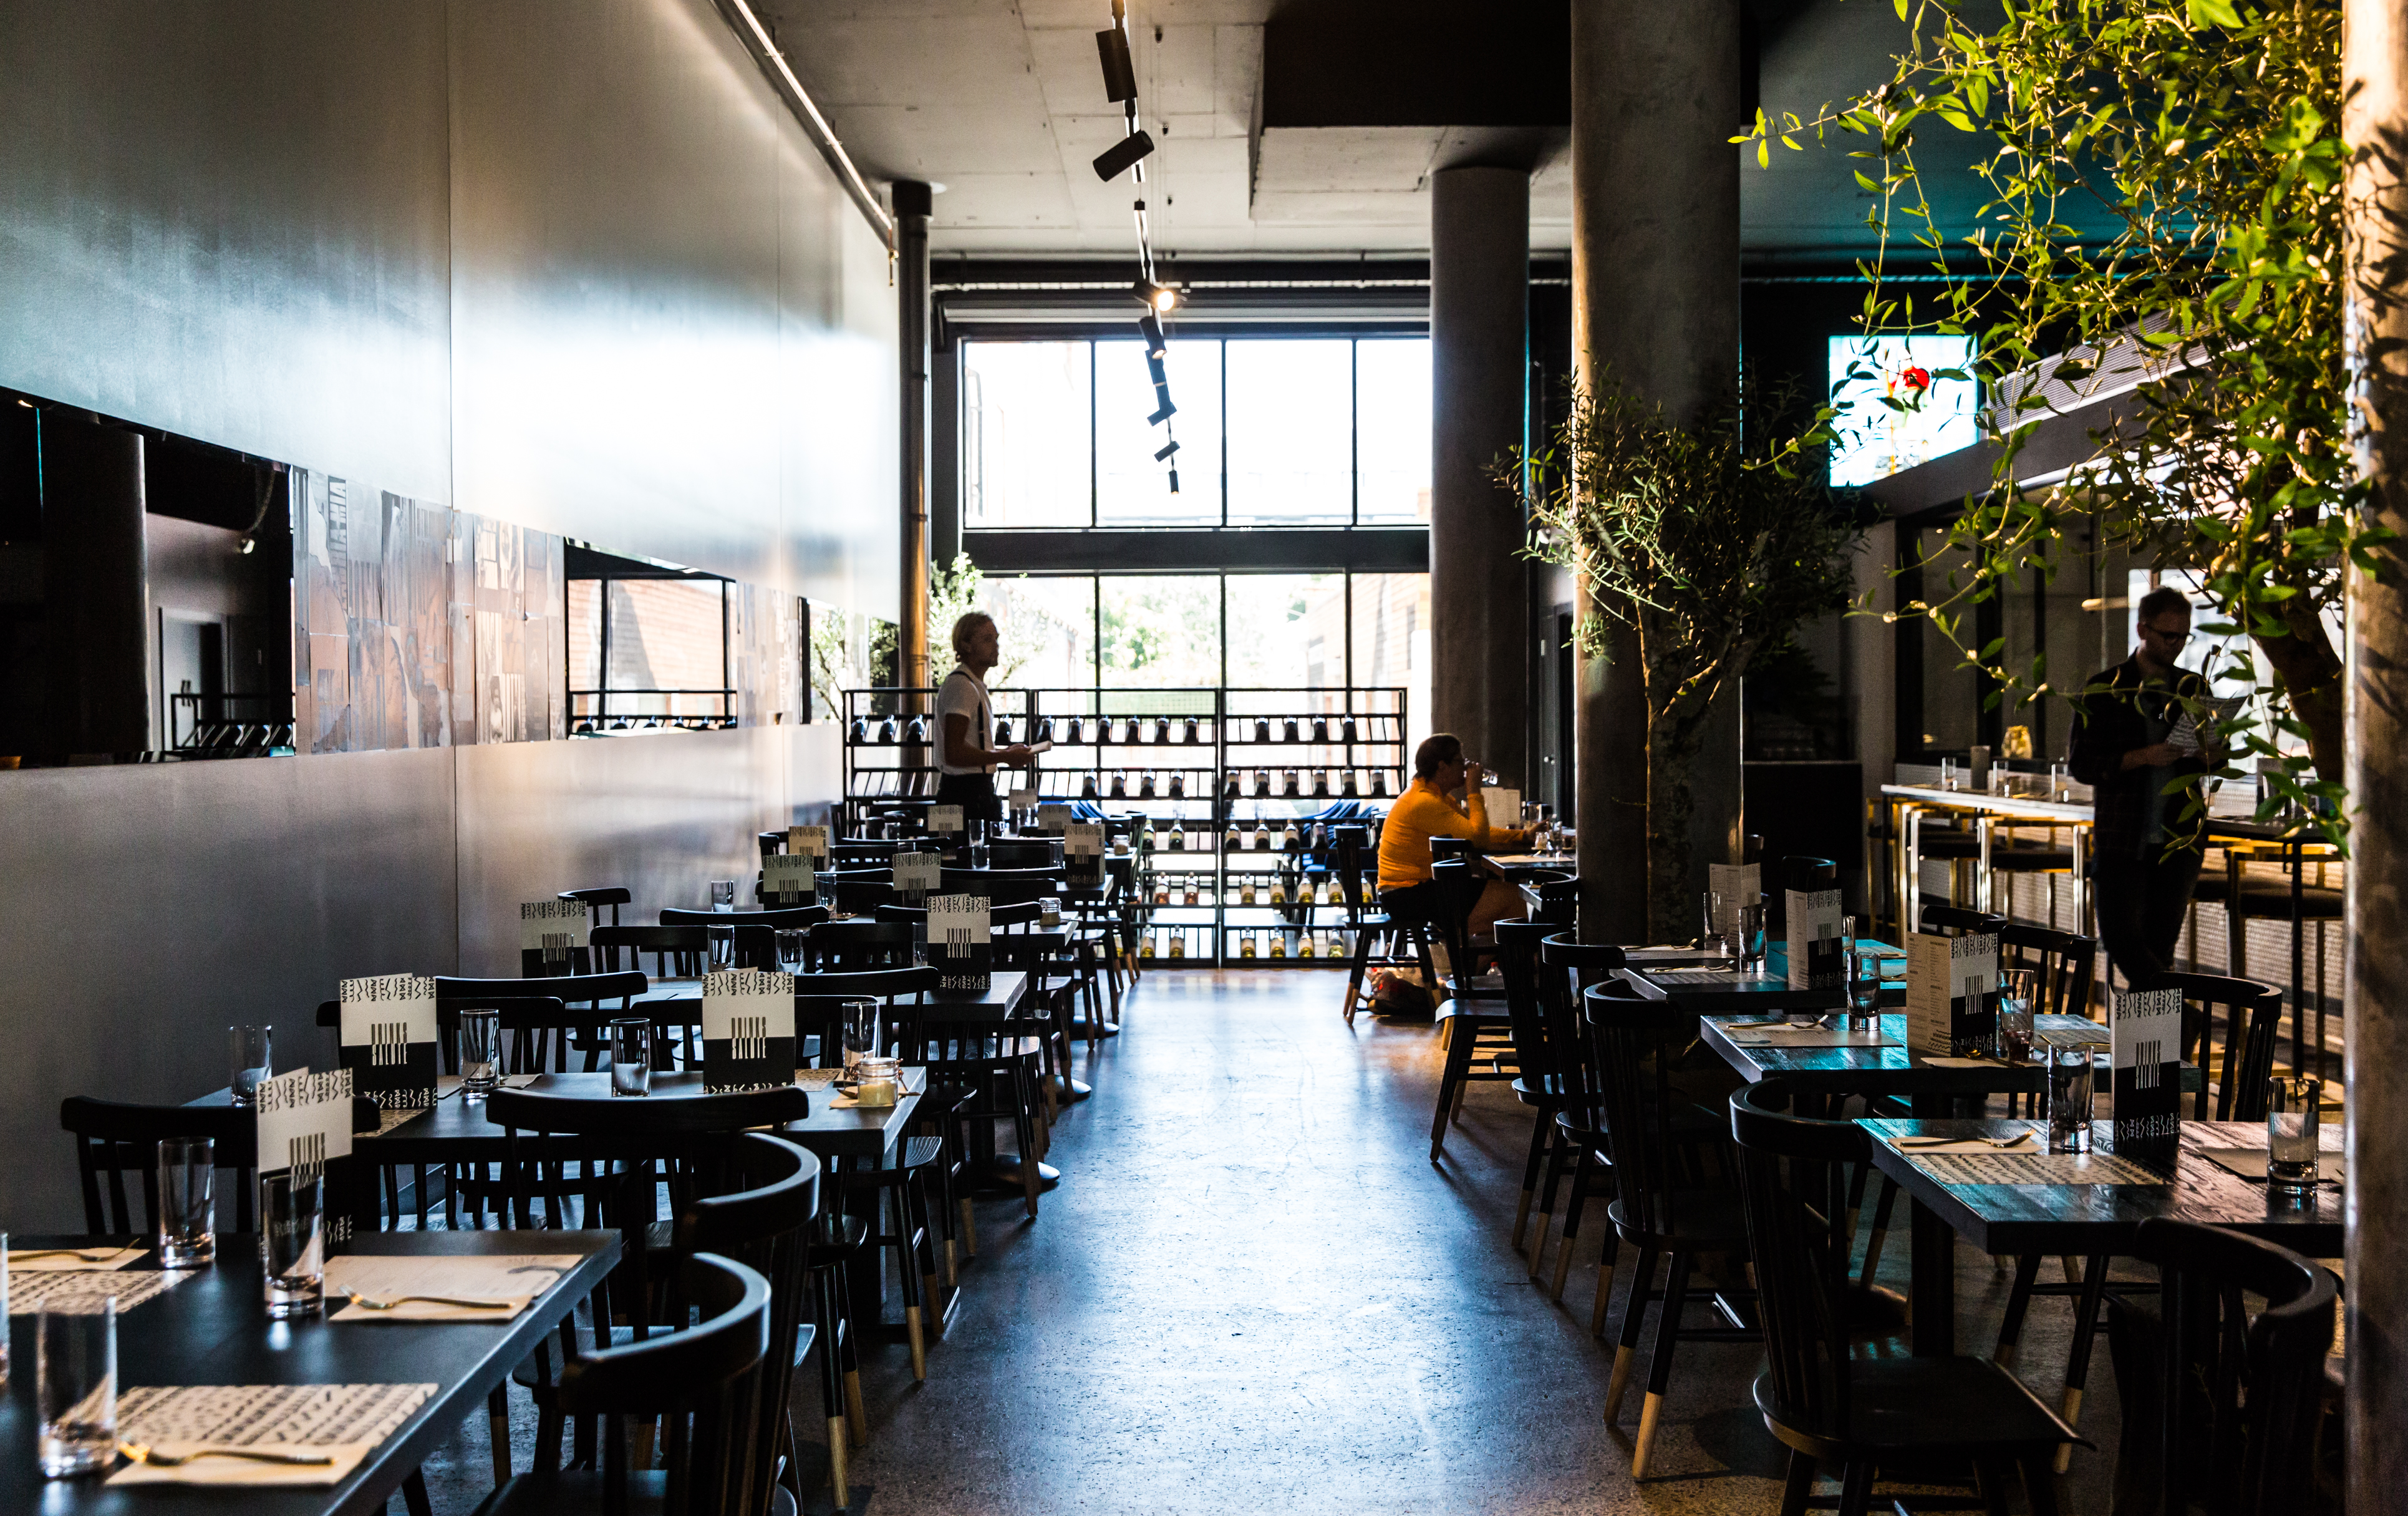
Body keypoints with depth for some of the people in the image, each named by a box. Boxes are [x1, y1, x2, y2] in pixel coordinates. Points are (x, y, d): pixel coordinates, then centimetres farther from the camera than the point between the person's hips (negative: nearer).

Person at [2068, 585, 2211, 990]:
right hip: (2120, 840, -2)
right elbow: (2081, 764, -5)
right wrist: (2142, 757, -18)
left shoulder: (2194, 689, 11)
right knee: (2121, 936, -9)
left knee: (2160, 944, 3)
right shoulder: (2104, 691, 1)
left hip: (2179, 839, 2)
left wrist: (2200, 752, -9)